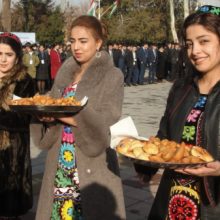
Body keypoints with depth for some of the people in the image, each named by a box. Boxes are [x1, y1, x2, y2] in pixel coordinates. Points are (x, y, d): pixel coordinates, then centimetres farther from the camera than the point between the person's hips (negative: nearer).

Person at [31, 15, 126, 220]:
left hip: (93, 169, -4)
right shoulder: (64, 73, 10)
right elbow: (52, 111, 9)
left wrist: (67, 116, -26)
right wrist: (44, 114, -14)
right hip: (59, 166, 5)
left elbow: (105, 125, -14)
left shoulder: (112, 76, -5)